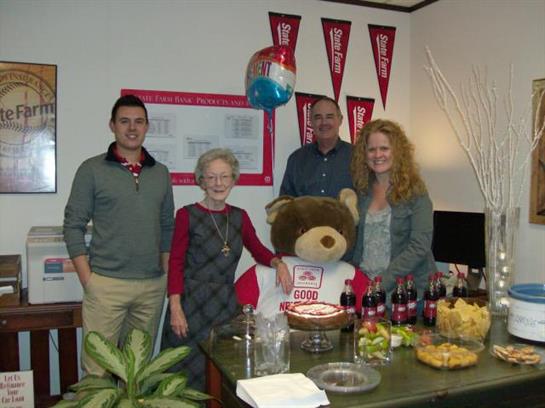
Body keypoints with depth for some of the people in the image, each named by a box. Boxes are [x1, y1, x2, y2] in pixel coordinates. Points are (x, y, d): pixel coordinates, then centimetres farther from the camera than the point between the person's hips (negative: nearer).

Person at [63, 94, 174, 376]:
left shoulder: (160, 173, 11)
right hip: (106, 284, -3)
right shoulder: (92, 169, 0)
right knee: (97, 366, -2)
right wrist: (87, 279, -8)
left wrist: (166, 273, 8)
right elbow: (73, 226, -1)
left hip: (153, 285, 4)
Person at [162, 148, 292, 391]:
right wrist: (175, 309, -14)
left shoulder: (239, 216, 8)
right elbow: (176, 264, -7)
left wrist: (279, 263, -3)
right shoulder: (187, 215, -5)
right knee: (188, 374, 5)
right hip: (192, 303, -4)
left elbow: (258, 250, 18)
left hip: (226, 303, 4)